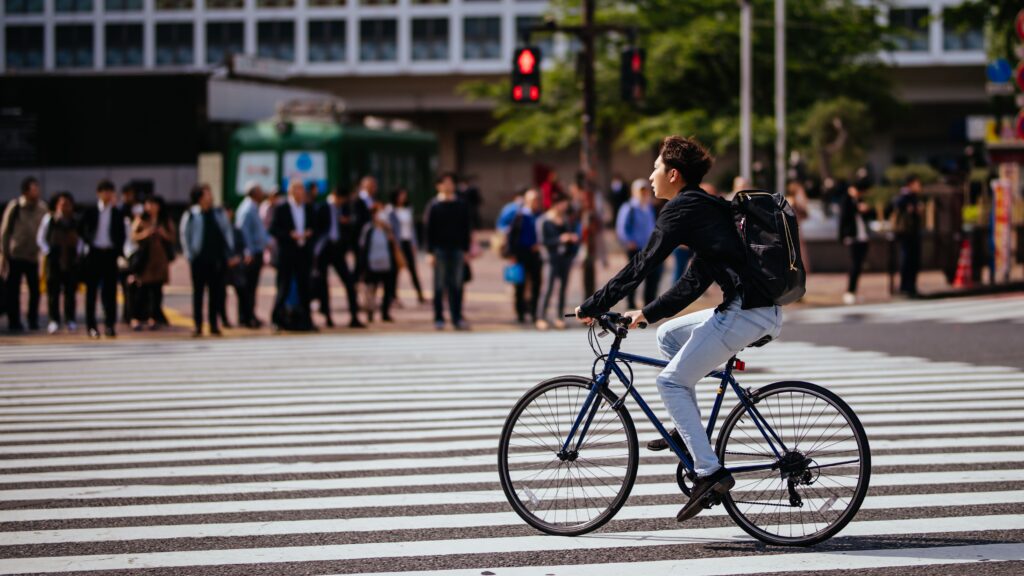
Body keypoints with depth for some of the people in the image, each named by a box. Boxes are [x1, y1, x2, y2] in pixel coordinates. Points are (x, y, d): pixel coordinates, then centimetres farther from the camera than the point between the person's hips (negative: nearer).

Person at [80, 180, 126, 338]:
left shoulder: (117, 213, 5)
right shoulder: (90, 211, 4)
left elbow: (122, 235, 7)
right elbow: (81, 230, 8)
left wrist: (118, 250, -3)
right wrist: (88, 243, -4)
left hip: (110, 254, 0)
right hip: (94, 253, 0)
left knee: (110, 290, -1)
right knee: (92, 290, 2)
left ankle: (110, 325, 4)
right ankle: (91, 326, 5)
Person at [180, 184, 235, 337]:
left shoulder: (219, 214, 7)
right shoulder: (191, 216, -2)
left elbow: (228, 232, 11)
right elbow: (185, 236, 1)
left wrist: (229, 253, 4)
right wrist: (190, 255, -4)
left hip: (217, 259, 3)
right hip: (199, 260, -3)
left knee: (216, 293, 6)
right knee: (198, 292, 3)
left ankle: (214, 325, 13)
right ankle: (198, 326, 7)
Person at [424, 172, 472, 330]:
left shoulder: (461, 206, 8)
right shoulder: (434, 206, 0)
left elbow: (466, 228, 12)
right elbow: (428, 230, -1)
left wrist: (466, 250, 7)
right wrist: (429, 252, -7)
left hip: (457, 249, 2)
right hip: (440, 250, -2)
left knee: (456, 285, 3)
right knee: (440, 285, 2)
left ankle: (457, 318, 8)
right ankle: (439, 319, 7)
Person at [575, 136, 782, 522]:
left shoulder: (682, 209, -5)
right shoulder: (708, 208, 24)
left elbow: (641, 265, -7)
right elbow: (694, 282, 26)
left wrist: (593, 307, 0)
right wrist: (646, 314, 27)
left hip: (746, 312, -10)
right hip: (760, 310, 10)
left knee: (672, 382, -4)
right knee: (668, 335, 22)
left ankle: (710, 472, -10)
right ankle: (690, 432, 21)